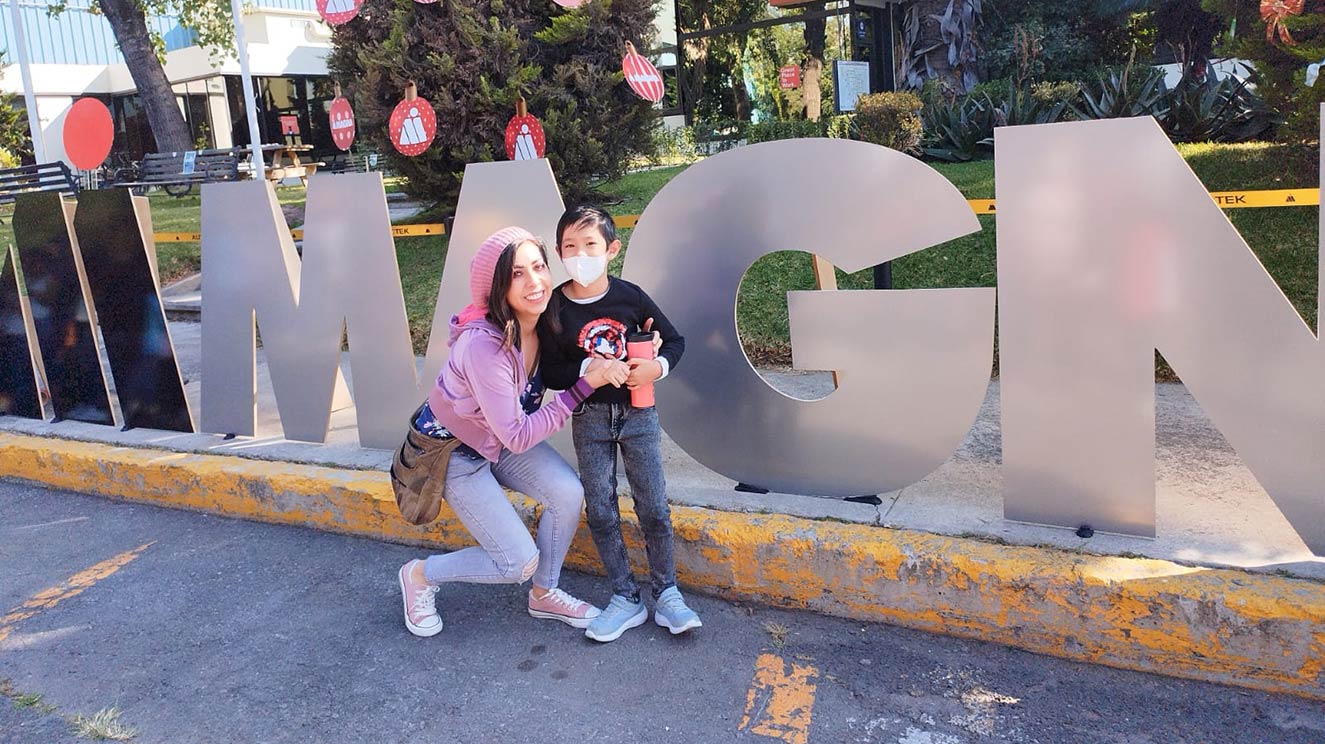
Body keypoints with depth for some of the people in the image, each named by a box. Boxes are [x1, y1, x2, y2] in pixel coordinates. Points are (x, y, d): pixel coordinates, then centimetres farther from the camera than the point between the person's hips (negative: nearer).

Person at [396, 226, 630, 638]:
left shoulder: (543, 322, -15)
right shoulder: (484, 345, -36)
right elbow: (518, 437, -31)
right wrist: (585, 384, -32)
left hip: (502, 437, 6)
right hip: (453, 450, -6)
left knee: (569, 493, -16)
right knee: (521, 563, -8)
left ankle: (544, 595, 10)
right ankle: (420, 575, 18)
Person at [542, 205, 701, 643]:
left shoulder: (629, 296, -8)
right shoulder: (555, 307, -8)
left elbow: (675, 341, 2)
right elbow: (550, 373, -8)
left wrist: (656, 367, -17)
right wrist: (590, 369, -24)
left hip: (637, 413, 0)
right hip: (589, 418, 1)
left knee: (654, 508, 4)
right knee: (600, 511, 7)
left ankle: (667, 595, 21)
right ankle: (625, 599, 21)